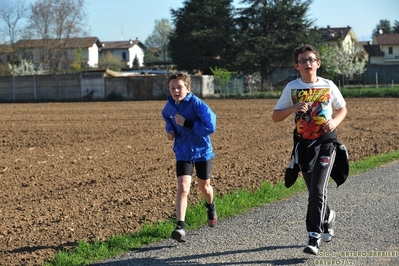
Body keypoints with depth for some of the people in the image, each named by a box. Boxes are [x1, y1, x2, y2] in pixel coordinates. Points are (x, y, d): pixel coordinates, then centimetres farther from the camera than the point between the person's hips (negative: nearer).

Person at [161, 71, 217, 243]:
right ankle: (180, 226, -17)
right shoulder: (169, 107, -5)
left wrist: (186, 123, -28)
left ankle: (211, 207, 52)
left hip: (202, 151, -2)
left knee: (204, 187, 17)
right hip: (183, 153, 2)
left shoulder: (197, 104, -21)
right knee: (182, 188, -14)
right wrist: (170, 131, -4)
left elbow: (210, 127, -26)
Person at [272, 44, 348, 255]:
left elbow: (342, 109, 13)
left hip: (325, 142, -2)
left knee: (318, 189, -15)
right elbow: (275, 117, 0)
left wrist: (335, 122, -8)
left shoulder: (328, 86, -1)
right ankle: (328, 216, 44)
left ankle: (314, 237, -12)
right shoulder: (292, 87, -1)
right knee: (314, 192, 13)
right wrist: (293, 108, -18)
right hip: (303, 145, 2)